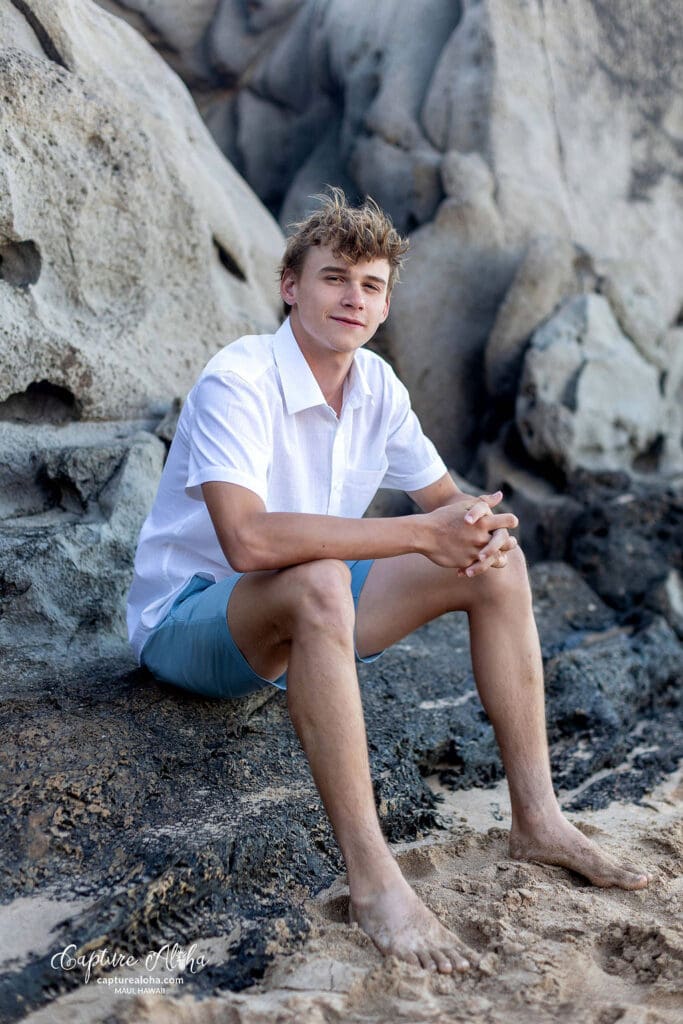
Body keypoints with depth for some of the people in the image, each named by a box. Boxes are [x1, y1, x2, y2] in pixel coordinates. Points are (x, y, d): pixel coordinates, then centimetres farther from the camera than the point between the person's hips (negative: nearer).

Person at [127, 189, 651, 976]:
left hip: (306, 616, 7)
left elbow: (448, 502, 7)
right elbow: (247, 539, -38)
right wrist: (421, 533, -36)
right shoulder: (237, 381, -23)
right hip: (188, 617, -7)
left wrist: (484, 531, -20)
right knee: (318, 585, -40)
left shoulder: (377, 385, 0)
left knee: (498, 561, -6)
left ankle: (535, 818, -4)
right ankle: (370, 876, -34)